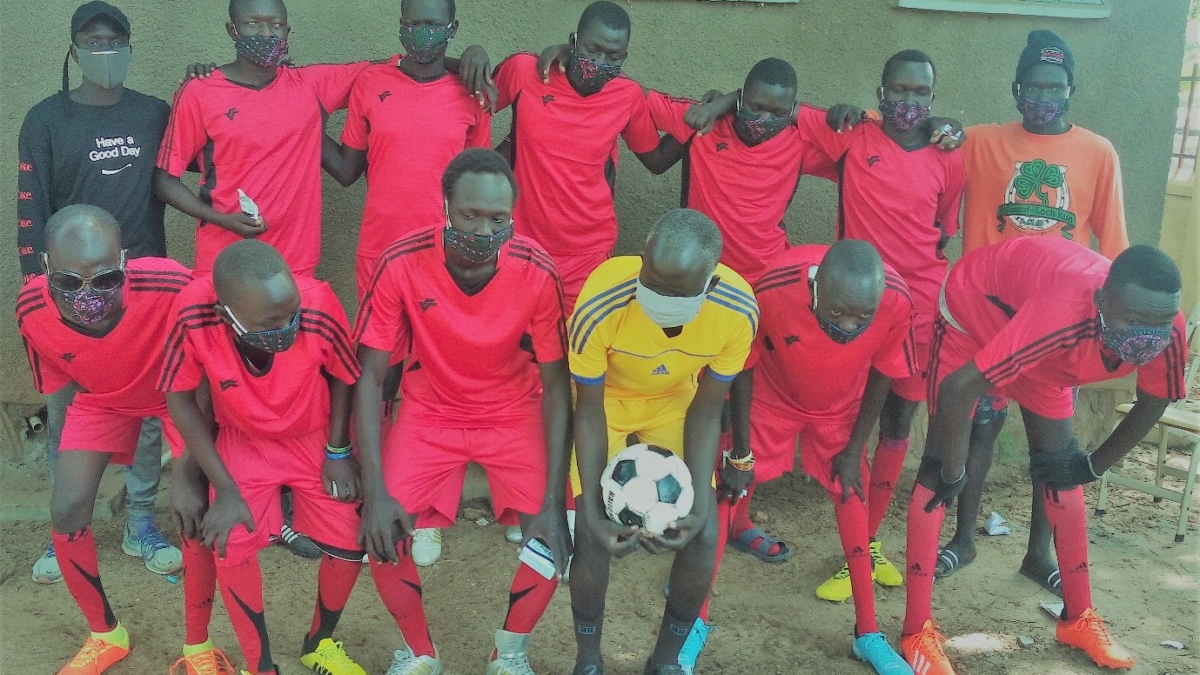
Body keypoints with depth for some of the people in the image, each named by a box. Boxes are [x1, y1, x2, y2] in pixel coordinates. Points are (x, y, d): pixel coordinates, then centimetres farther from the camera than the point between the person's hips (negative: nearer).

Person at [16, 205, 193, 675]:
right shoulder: (32, 309, -28)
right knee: (66, 512, -7)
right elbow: (54, 383, -7)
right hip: (100, 399, 3)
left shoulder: (171, 287, -40)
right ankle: (106, 635, 19)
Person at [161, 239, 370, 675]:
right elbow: (180, 397, -16)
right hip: (243, 442, 0)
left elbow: (342, 375, -12)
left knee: (348, 546, -5)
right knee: (232, 547, -14)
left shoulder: (317, 305, -35)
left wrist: (338, 452, -8)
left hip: (315, 437, 0)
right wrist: (225, 488, -16)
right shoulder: (194, 316, -35)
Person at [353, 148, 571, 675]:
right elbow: (369, 376, -15)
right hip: (429, 413, 0)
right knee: (383, 535, -17)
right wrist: (375, 489, -23)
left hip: (514, 414, 0)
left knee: (554, 535, -17)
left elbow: (556, 385, -15)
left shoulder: (537, 273, -24)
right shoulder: (401, 264, -24)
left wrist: (553, 501, -21)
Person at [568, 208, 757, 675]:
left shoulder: (738, 310, -31)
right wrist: (593, 512, -27)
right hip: (606, 398, -2)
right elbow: (589, 409, -22)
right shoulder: (600, 304, -38)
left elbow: (706, 410, -16)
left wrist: (698, 505, -23)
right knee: (592, 538, -13)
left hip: (675, 401, 2)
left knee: (704, 534, -9)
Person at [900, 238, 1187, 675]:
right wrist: (954, 475, -28)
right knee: (938, 471, -12)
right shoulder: (1061, 317, -46)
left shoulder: (1167, 335, -26)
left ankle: (1078, 618, 24)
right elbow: (957, 389, -43)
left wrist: (1095, 467, 4)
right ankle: (918, 632, -5)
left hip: (1043, 353, 6)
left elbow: (1153, 400, -3)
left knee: (1062, 470, 7)